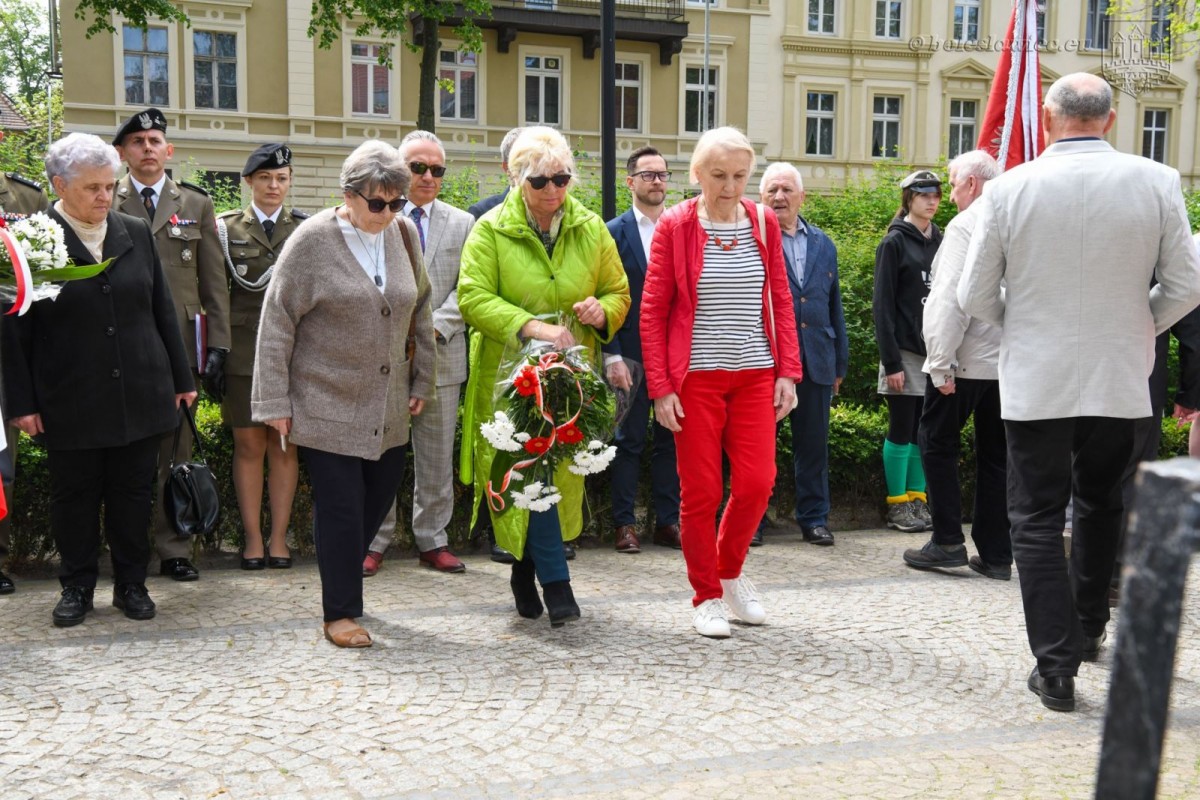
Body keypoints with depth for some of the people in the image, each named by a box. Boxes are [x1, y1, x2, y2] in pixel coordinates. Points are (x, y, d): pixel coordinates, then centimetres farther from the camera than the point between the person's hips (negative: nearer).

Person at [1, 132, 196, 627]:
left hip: (139, 396, 3)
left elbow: (162, 311, 11)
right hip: (70, 401, -2)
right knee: (74, 496, 9)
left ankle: (131, 584, 24)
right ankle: (77, 587, 25)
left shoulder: (137, 234, 6)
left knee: (133, 493, 10)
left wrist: (181, 378, 10)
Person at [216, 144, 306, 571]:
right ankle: (252, 538, 10)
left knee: (285, 445, 3)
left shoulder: (306, 227, 8)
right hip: (243, 347, -1)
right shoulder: (226, 227, 6)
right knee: (248, 444, 2)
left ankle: (279, 537, 10)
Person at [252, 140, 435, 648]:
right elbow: (277, 323, -9)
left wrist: (422, 380, 13)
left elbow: (419, 311, 15)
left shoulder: (404, 235, 4)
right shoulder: (312, 241, -11)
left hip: (387, 409, 5)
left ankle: (343, 574, 34)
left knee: (381, 495, 11)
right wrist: (274, 403, -10)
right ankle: (340, 612, 12)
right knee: (341, 507, -2)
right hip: (327, 406, -5)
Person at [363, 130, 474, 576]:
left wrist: (434, 327, -13)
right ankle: (374, 542, 15)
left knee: (437, 457, 8)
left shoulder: (462, 224, 10)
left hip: (441, 356, 2)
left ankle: (433, 541, 19)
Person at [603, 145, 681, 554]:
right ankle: (625, 523, 11)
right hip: (632, 355, -3)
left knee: (671, 439, 8)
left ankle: (668, 521, 17)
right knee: (628, 440, 3)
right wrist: (613, 357, -11)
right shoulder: (614, 233, 0)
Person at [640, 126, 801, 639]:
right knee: (701, 490, 1)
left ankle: (730, 571, 25)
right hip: (695, 377, -3)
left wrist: (787, 371, 1)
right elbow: (652, 311, -4)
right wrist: (660, 387, -9)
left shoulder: (763, 224, 7)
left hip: (755, 375, 3)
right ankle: (707, 596, 18)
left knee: (757, 482, -2)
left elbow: (781, 301, 10)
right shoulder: (674, 227, -3)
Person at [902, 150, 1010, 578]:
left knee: (937, 442, 8)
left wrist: (941, 362, -14)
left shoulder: (965, 225, -11)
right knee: (996, 454, 10)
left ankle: (948, 541, 6)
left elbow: (950, 298, -17)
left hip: (967, 359, -6)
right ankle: (996, 554, 14)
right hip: (1011, 361, 6)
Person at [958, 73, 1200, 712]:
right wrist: (1138, 328, 16)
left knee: (1037, 520, 6)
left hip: (1034, 381, -2)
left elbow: (975, 297, -4)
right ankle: (1088, 629, 37)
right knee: (1100, 506, 23)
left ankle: (1057, 668, 3)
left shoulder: (1008, 189, -9)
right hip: (1120, 379, 3)